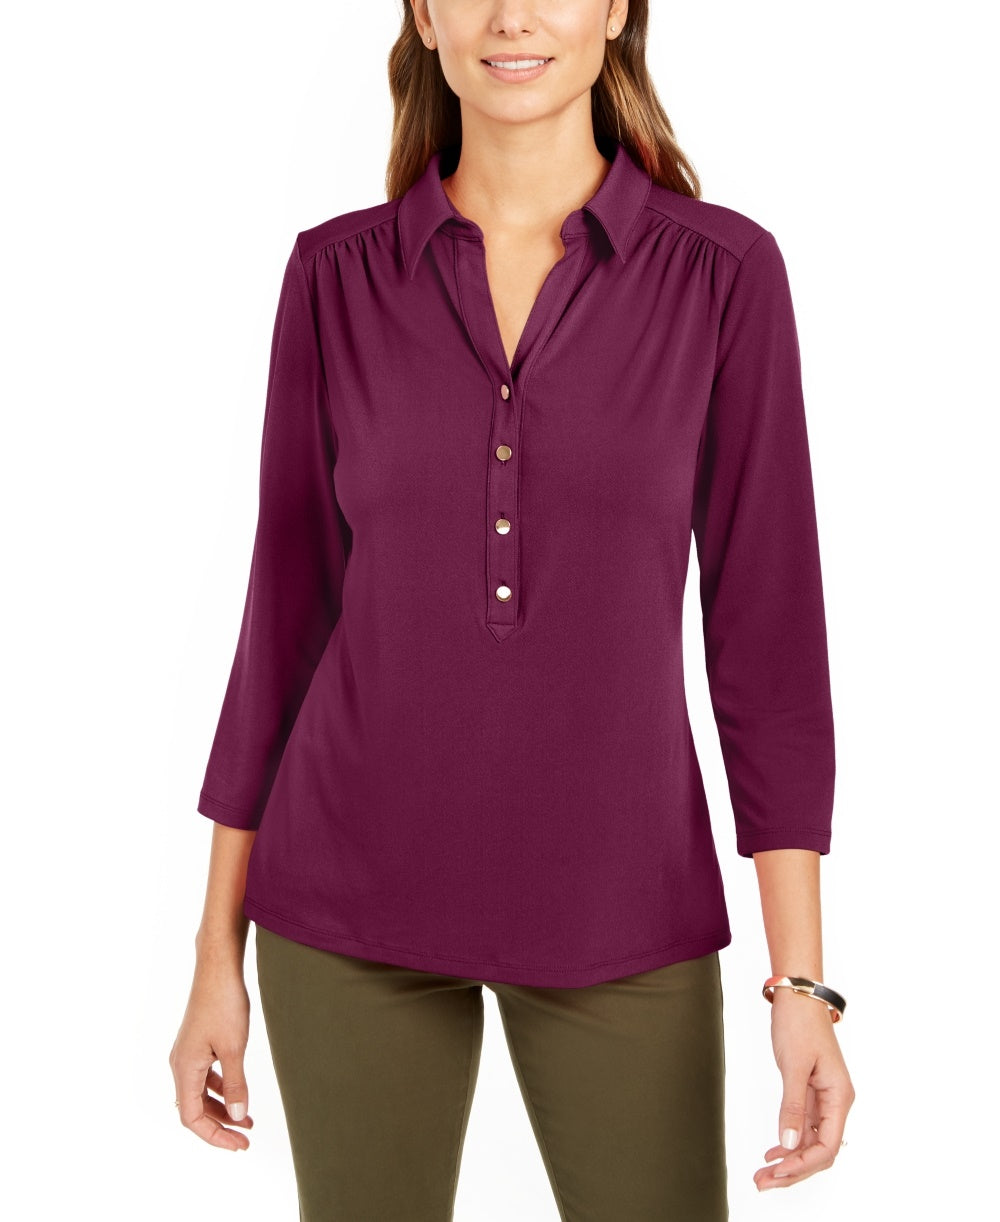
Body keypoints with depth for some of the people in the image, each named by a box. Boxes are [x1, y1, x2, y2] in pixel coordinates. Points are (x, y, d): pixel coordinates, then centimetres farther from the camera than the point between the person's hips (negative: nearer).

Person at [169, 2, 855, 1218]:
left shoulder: (725, 270, -3)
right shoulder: (337, 275, 0)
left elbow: (769, 625, -3)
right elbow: (290, 605, 3)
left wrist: (801, 980, -7)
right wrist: (217, 954, 4)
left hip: (612, 903, 0)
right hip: (360, 890, 1)